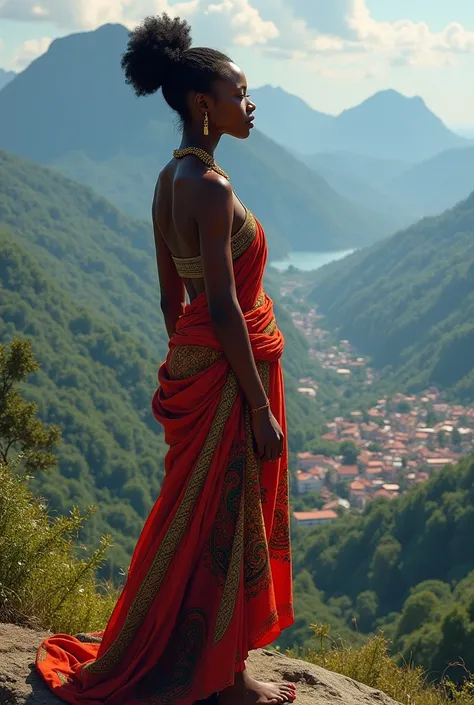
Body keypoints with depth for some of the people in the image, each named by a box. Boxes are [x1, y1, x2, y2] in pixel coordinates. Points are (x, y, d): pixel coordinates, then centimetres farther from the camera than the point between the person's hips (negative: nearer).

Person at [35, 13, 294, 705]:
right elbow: (225, 309, -23)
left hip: (192, 361, 9)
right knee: (227, 524, 3)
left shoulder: (170, 180, 7)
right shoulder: (212, 189, -22)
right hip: (229, 370, -9)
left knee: (198, 519, 18)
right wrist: (261, 408, -19)